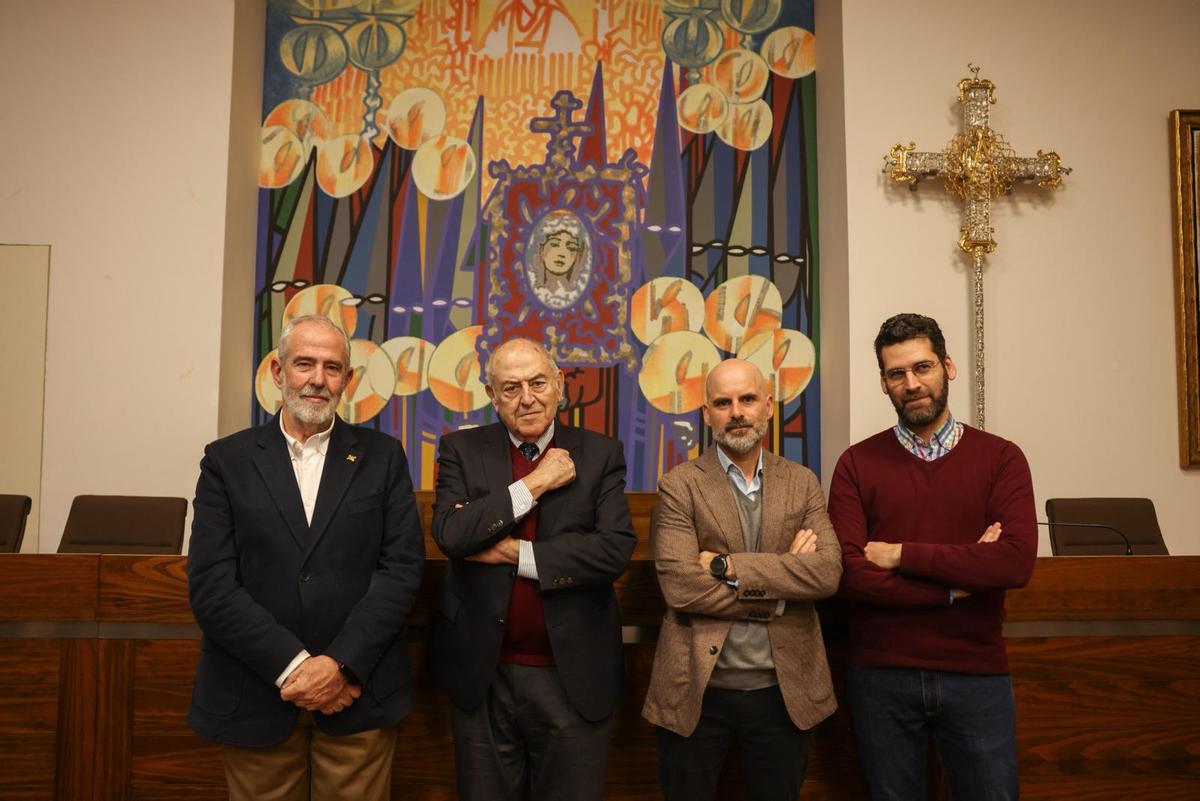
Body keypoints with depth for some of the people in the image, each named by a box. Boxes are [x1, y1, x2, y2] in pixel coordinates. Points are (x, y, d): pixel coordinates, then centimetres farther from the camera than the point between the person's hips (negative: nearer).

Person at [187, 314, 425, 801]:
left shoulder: (382, 457, 5)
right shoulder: (227, 460, 3)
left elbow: (402, 568, -3)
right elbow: (210, 586, -5)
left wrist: (341, 665, -13)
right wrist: (293, 667, -13)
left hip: (357, 693, 0)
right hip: (256, 698, 0)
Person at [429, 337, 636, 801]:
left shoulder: (599, 455, -1)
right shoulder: (462, 450, 0)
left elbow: (616, 549, -14)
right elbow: (449, 534, -15)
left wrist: (514, 553, -15)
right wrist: (535, 484, -14)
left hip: (574, 676, 0)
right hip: (484, 675, 1)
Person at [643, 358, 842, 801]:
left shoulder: (802, 483, 4)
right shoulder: (679, 486, -5)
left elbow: (828, 572, -10)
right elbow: (679, 585, -17)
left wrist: (728, 566, -17)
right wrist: (780, 584, -13)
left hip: (783, 689, 3)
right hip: (696, 689, -2)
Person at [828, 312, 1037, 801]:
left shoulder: (1000, 458, -1)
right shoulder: (856, 464, -1)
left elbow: (1016, 563, -16)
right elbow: (850, 574, -12)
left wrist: (901, 555, -15)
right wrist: (959, 581, -14)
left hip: (978, 675, 0)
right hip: (881, 677, 0)